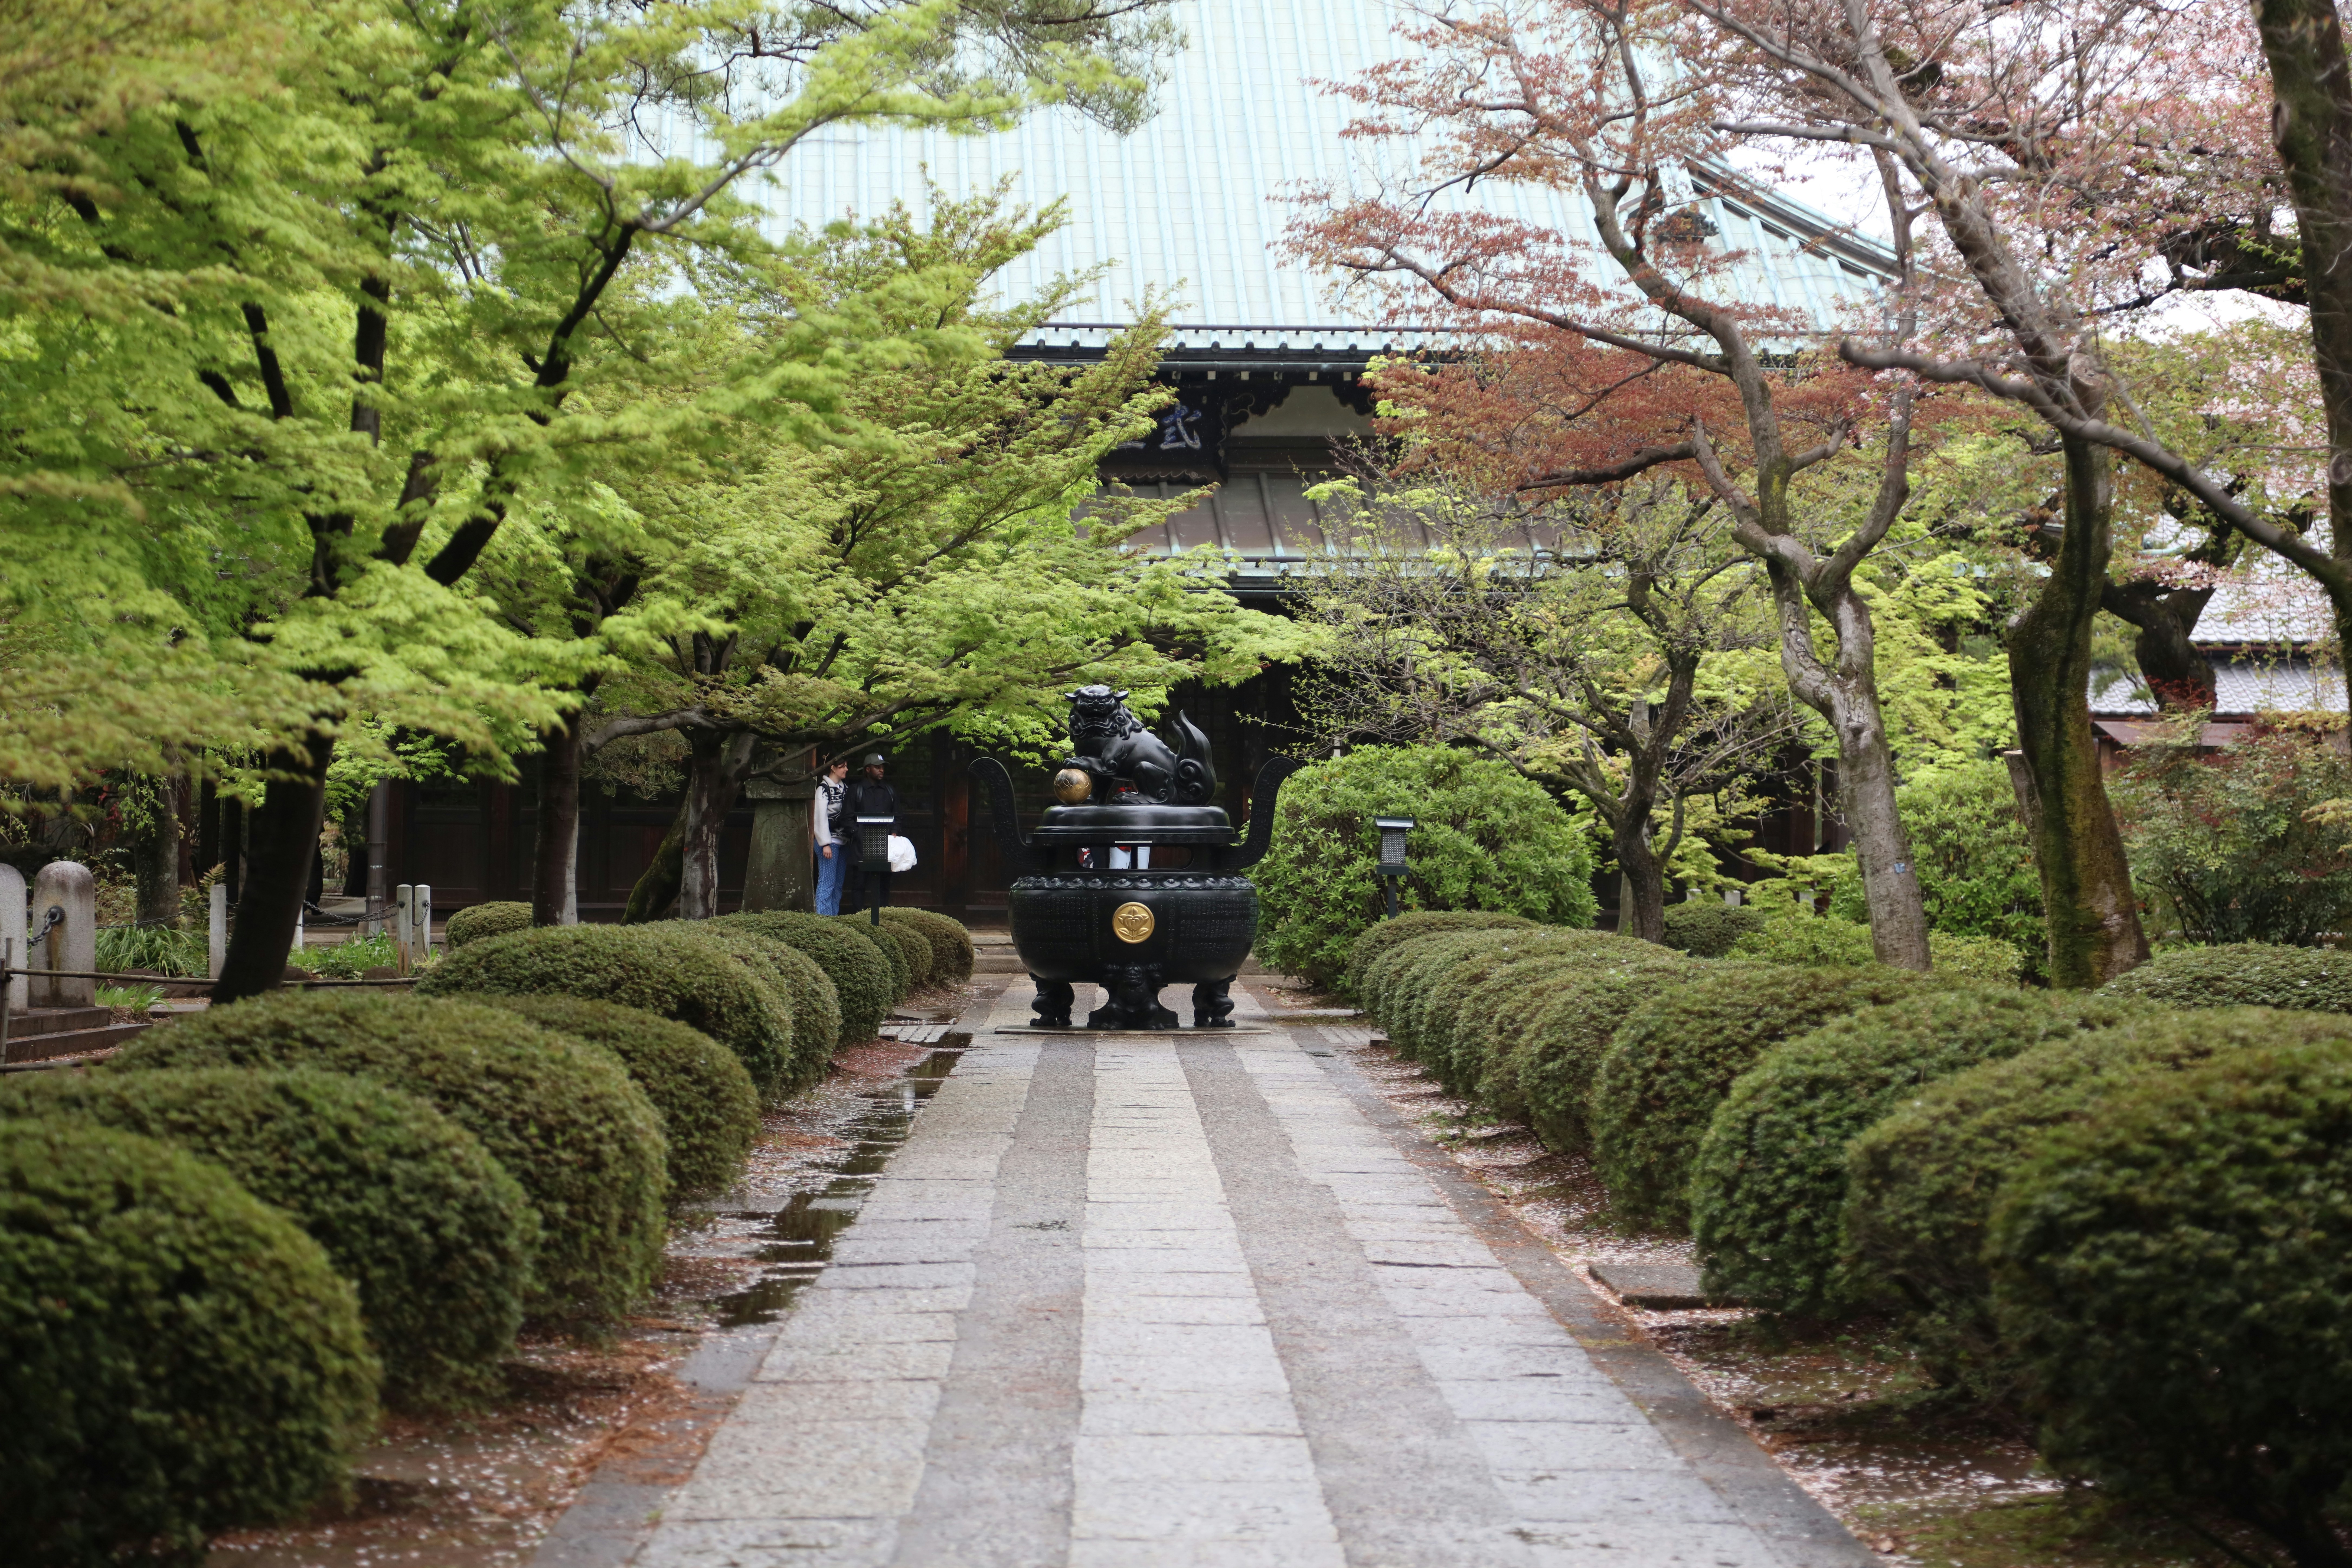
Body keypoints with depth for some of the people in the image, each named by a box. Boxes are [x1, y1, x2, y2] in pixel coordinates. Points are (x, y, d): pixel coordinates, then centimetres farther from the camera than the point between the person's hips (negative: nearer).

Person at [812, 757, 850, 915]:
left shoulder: (845, 788, 13)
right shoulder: (824, 789, -9)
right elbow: (821, 817, -12)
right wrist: (825, 844, -16)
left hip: (843, 842, 7)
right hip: (829, 842, -7)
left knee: (838, 884, 8)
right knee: (827, 883, -8)